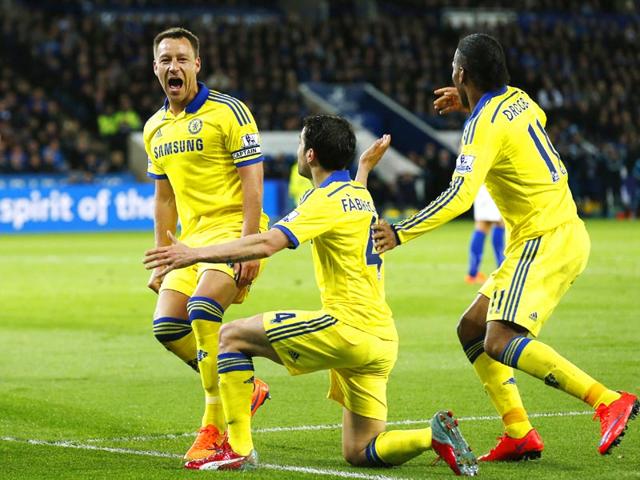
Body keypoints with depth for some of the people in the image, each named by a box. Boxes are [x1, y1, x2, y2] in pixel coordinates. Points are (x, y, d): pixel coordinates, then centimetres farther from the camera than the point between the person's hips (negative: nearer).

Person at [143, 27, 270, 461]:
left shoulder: (228, 111, -8)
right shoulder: (155, 128, 13)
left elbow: (252, 180, -12)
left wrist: (249, 245, -21)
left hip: (233, 226, -8)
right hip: (192, 235, 8)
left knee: (202, 307, -27)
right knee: (167, 325, -5)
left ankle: (216, 428, -21)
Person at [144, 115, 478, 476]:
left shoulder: (327, 199, -10)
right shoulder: (359, 193, 17)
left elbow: (266, 244, -22)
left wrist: (196, 254, -22)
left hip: (348, 326, -9)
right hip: (382, 338, 9)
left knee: (233, 335, 1)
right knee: (358, 454, 14)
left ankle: (240, 449, -5)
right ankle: (435, 435, -8)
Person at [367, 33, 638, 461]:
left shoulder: (484, 126, -16)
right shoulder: (518, 99, 10)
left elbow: (459, 197, -26)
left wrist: (400, 233, -21)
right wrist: (469, 105, 30)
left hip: (546, 241, -10)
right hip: (562, 233, 10)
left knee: (500, 341, -21)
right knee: (472, 329, 10)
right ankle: (519, 435, 3)